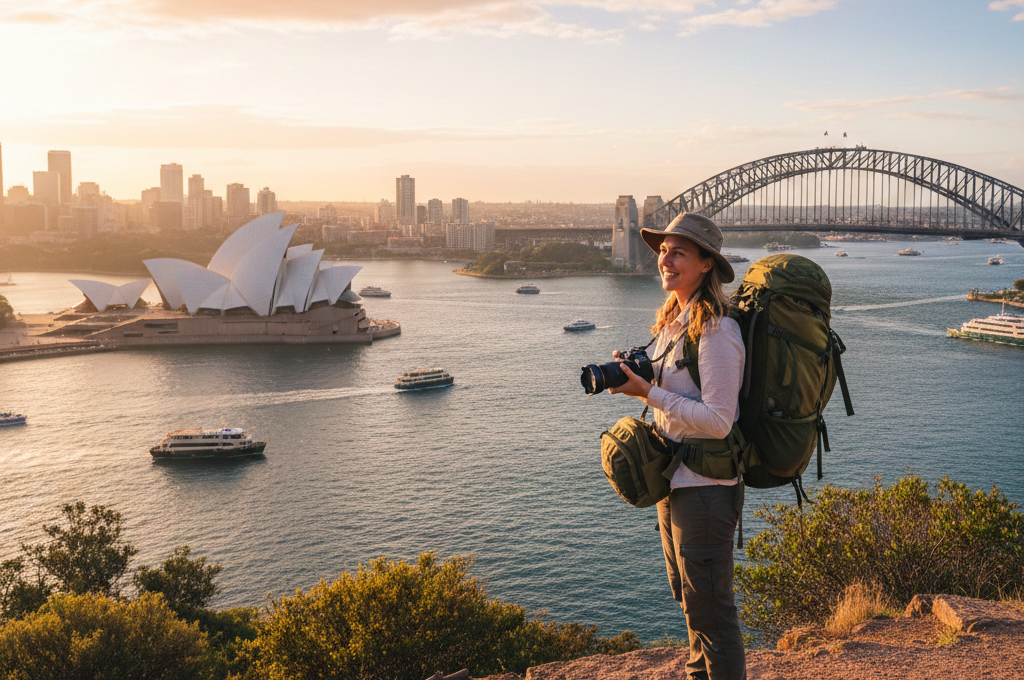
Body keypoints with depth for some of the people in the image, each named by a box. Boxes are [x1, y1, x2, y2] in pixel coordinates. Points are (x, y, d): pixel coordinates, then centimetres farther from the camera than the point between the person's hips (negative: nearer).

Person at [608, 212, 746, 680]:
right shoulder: (673, 321, 9)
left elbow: (718, 421, -24)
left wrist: (649, 393, -24)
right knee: (690, 600, 24)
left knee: (709, 607, 2)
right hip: (674, 482, 10)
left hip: (705, 487, -10)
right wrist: (633, 373, 2)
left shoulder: (716, 331, -20)